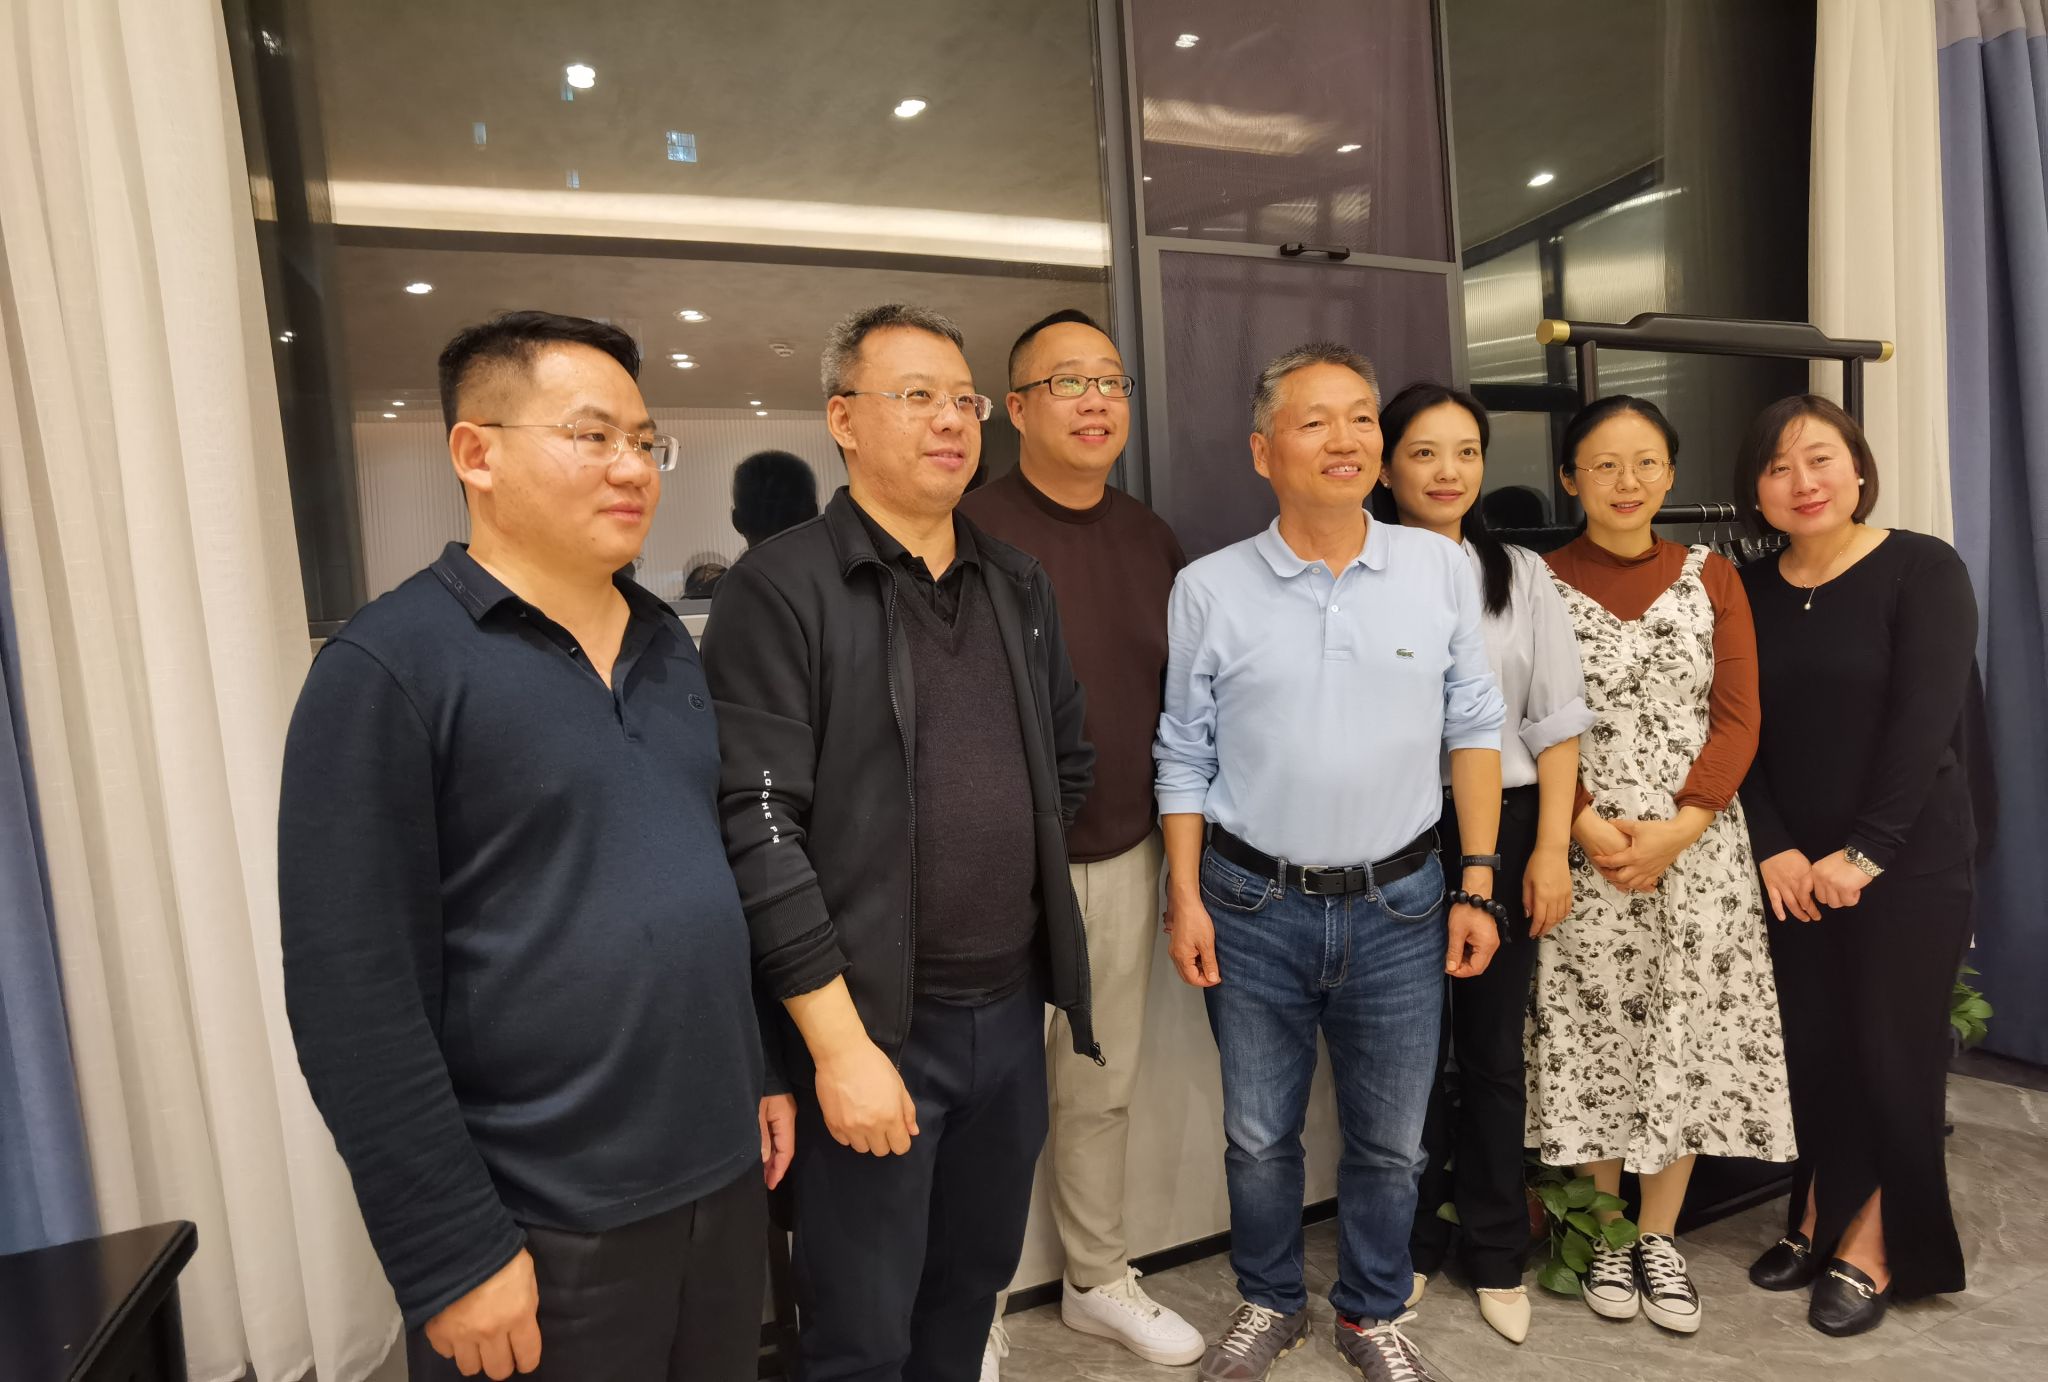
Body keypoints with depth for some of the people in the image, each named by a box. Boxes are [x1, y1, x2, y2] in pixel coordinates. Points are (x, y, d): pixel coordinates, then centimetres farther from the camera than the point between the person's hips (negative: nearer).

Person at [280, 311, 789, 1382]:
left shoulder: (668, 645, 7)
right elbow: (354, 989, -15)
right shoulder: (388, 666, -13)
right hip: (543, 1232, -6)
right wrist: (452, 1255, -14)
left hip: (722, 1177, 6)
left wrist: (769, 1069, 13)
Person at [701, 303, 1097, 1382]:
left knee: (975, 1284, 22)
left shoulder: (1019, 585, 9)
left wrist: (1013, 876, 11)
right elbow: (759, 828, -17)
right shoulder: (781, 586, -11)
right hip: (869, 1022, -5)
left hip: (1013, 1008, 6)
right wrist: (840, 1042, -18)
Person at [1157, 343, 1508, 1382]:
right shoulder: (1209, 588, -5)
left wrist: (1477, 885, 1)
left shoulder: (1440, 568, -1)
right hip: (1253, 905, 0)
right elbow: (1184, 756, 1)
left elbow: (1472, 733, 3)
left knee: (1389, 1140, 15)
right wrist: (1185, 897, -3)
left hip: (1398, 905, 1)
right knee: (1258, 1135, 15)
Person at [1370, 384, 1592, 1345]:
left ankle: (1495, 1255, 29)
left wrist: (1551, 848, -3)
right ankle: (1411, 1241, 30)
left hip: (1501, 827, 2)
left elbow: (1556, 720, 5)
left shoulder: (1521, 576, 6)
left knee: (1494, 1049, 11)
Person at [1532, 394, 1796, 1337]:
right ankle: (1605, 1234, 25)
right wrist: (1588, 827, -14)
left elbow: (1738, 718, 1)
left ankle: (1660, 1236, 25)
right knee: (1592, 1039, 5)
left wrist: (1678, 827, -12)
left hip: (1697, 851, 2)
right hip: (1585, 853, -2)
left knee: (1686, 1039, 7)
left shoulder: (1712, 578, 7)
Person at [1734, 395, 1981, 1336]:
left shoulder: (1923, 570, -6)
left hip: (1909, 866, -3)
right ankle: (1818, 1221, 26)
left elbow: (1924, 721, -14)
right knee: (1812, 1049, 9)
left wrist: (1864, 851, -18)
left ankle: (1873, 1250, 18)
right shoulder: (1750, 593, 5)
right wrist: (1773, 848, -9)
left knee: (1891, 1054, 3)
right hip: (1792, 870, 4)